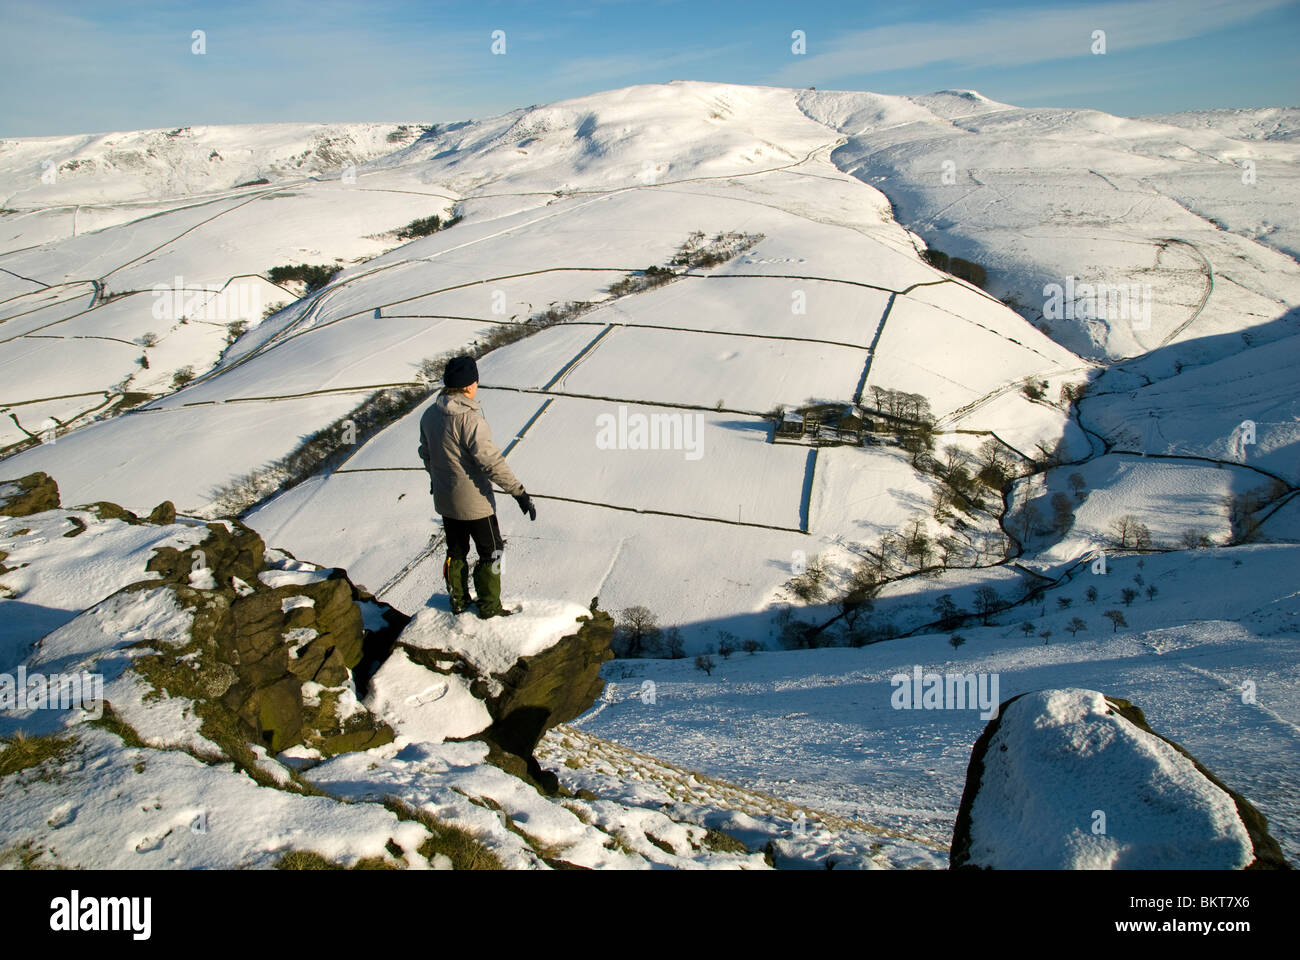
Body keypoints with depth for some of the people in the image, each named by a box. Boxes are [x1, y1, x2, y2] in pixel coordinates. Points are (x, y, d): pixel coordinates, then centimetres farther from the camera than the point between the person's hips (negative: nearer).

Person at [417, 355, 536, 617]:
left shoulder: (429, 415, -1)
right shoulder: (469, 418, -25)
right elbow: (491, 461, -28)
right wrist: (518, 491, -23)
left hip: (444, 500, 7)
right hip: (474, 501, -7)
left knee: (456, 551, 23)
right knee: (491, 553, 10)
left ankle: (458, 601, 35)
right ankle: (489, 608, 19)